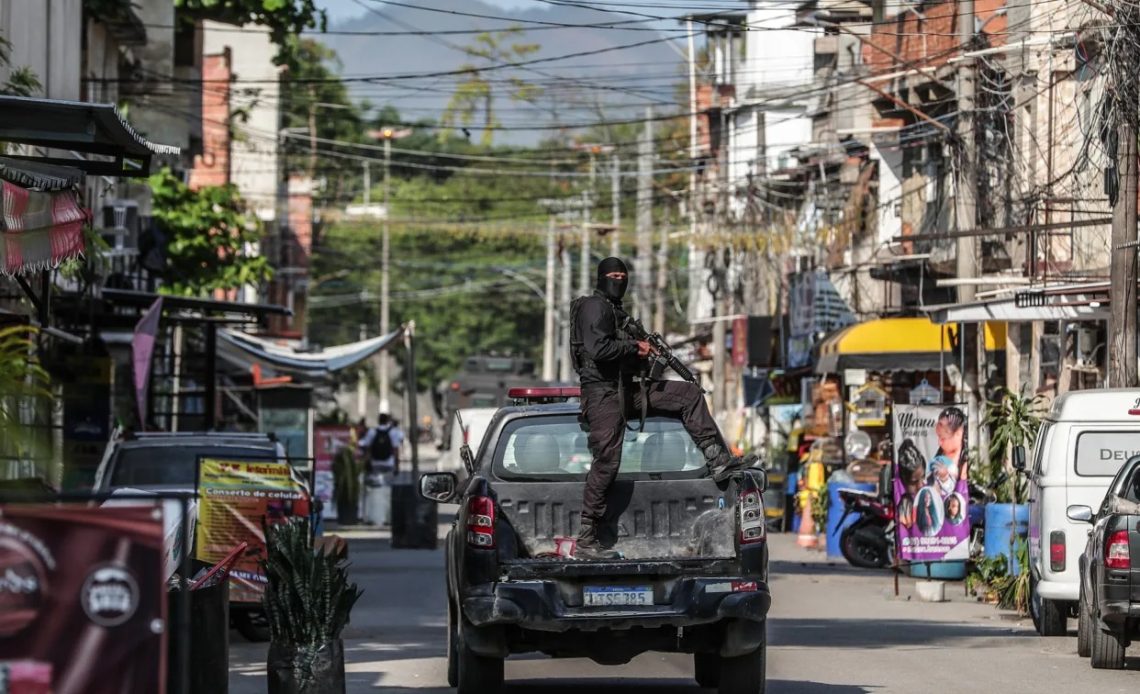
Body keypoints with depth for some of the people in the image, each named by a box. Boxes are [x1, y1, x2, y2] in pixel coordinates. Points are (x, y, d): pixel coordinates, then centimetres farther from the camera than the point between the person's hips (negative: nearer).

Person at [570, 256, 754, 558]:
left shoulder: (615, 310, 22)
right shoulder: (594, 307, -8)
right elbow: (597, 348, -24)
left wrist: (643, 353, 4)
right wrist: (634, 348, -13)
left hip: (625, 389, 10)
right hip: (601, 392, -10)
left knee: (689, 395, 8)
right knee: (606, 462, -13)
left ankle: (718, 460, 3)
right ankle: (586, 539, -9)